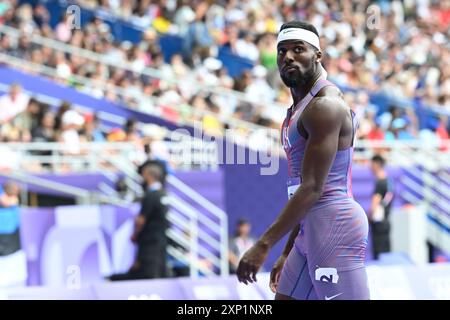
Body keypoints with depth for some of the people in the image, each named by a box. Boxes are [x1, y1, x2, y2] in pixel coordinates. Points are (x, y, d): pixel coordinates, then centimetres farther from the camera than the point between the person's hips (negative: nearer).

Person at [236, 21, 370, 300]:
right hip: (310, 229, 11)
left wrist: (264, 246, -22)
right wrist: (288, 254, 23)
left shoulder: (325, 105, -13)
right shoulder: (300, 107, 19)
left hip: (334, 225, -10)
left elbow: (312, 188, -20)